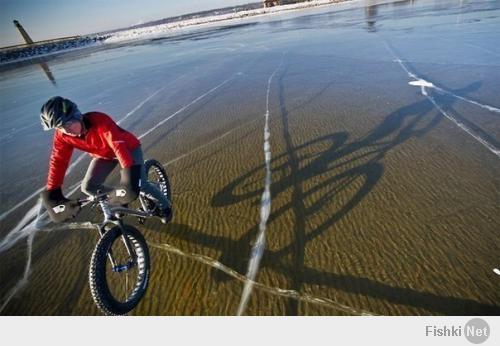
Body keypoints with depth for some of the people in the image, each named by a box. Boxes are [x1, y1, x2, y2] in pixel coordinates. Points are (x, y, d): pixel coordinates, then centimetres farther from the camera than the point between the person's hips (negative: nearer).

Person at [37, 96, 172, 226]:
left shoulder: (100, 121, -37)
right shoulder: (62, 136, -20)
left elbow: (119, 146, -46)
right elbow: (57, 162, -16)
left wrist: (129, 176, -56)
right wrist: (51, 194, -22)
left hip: (128, 148, -6)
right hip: (104, 154, 6)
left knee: (140, 186, -16)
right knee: (88, 187, -8)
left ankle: (164, 206, 14)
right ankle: (120, 201, 19)